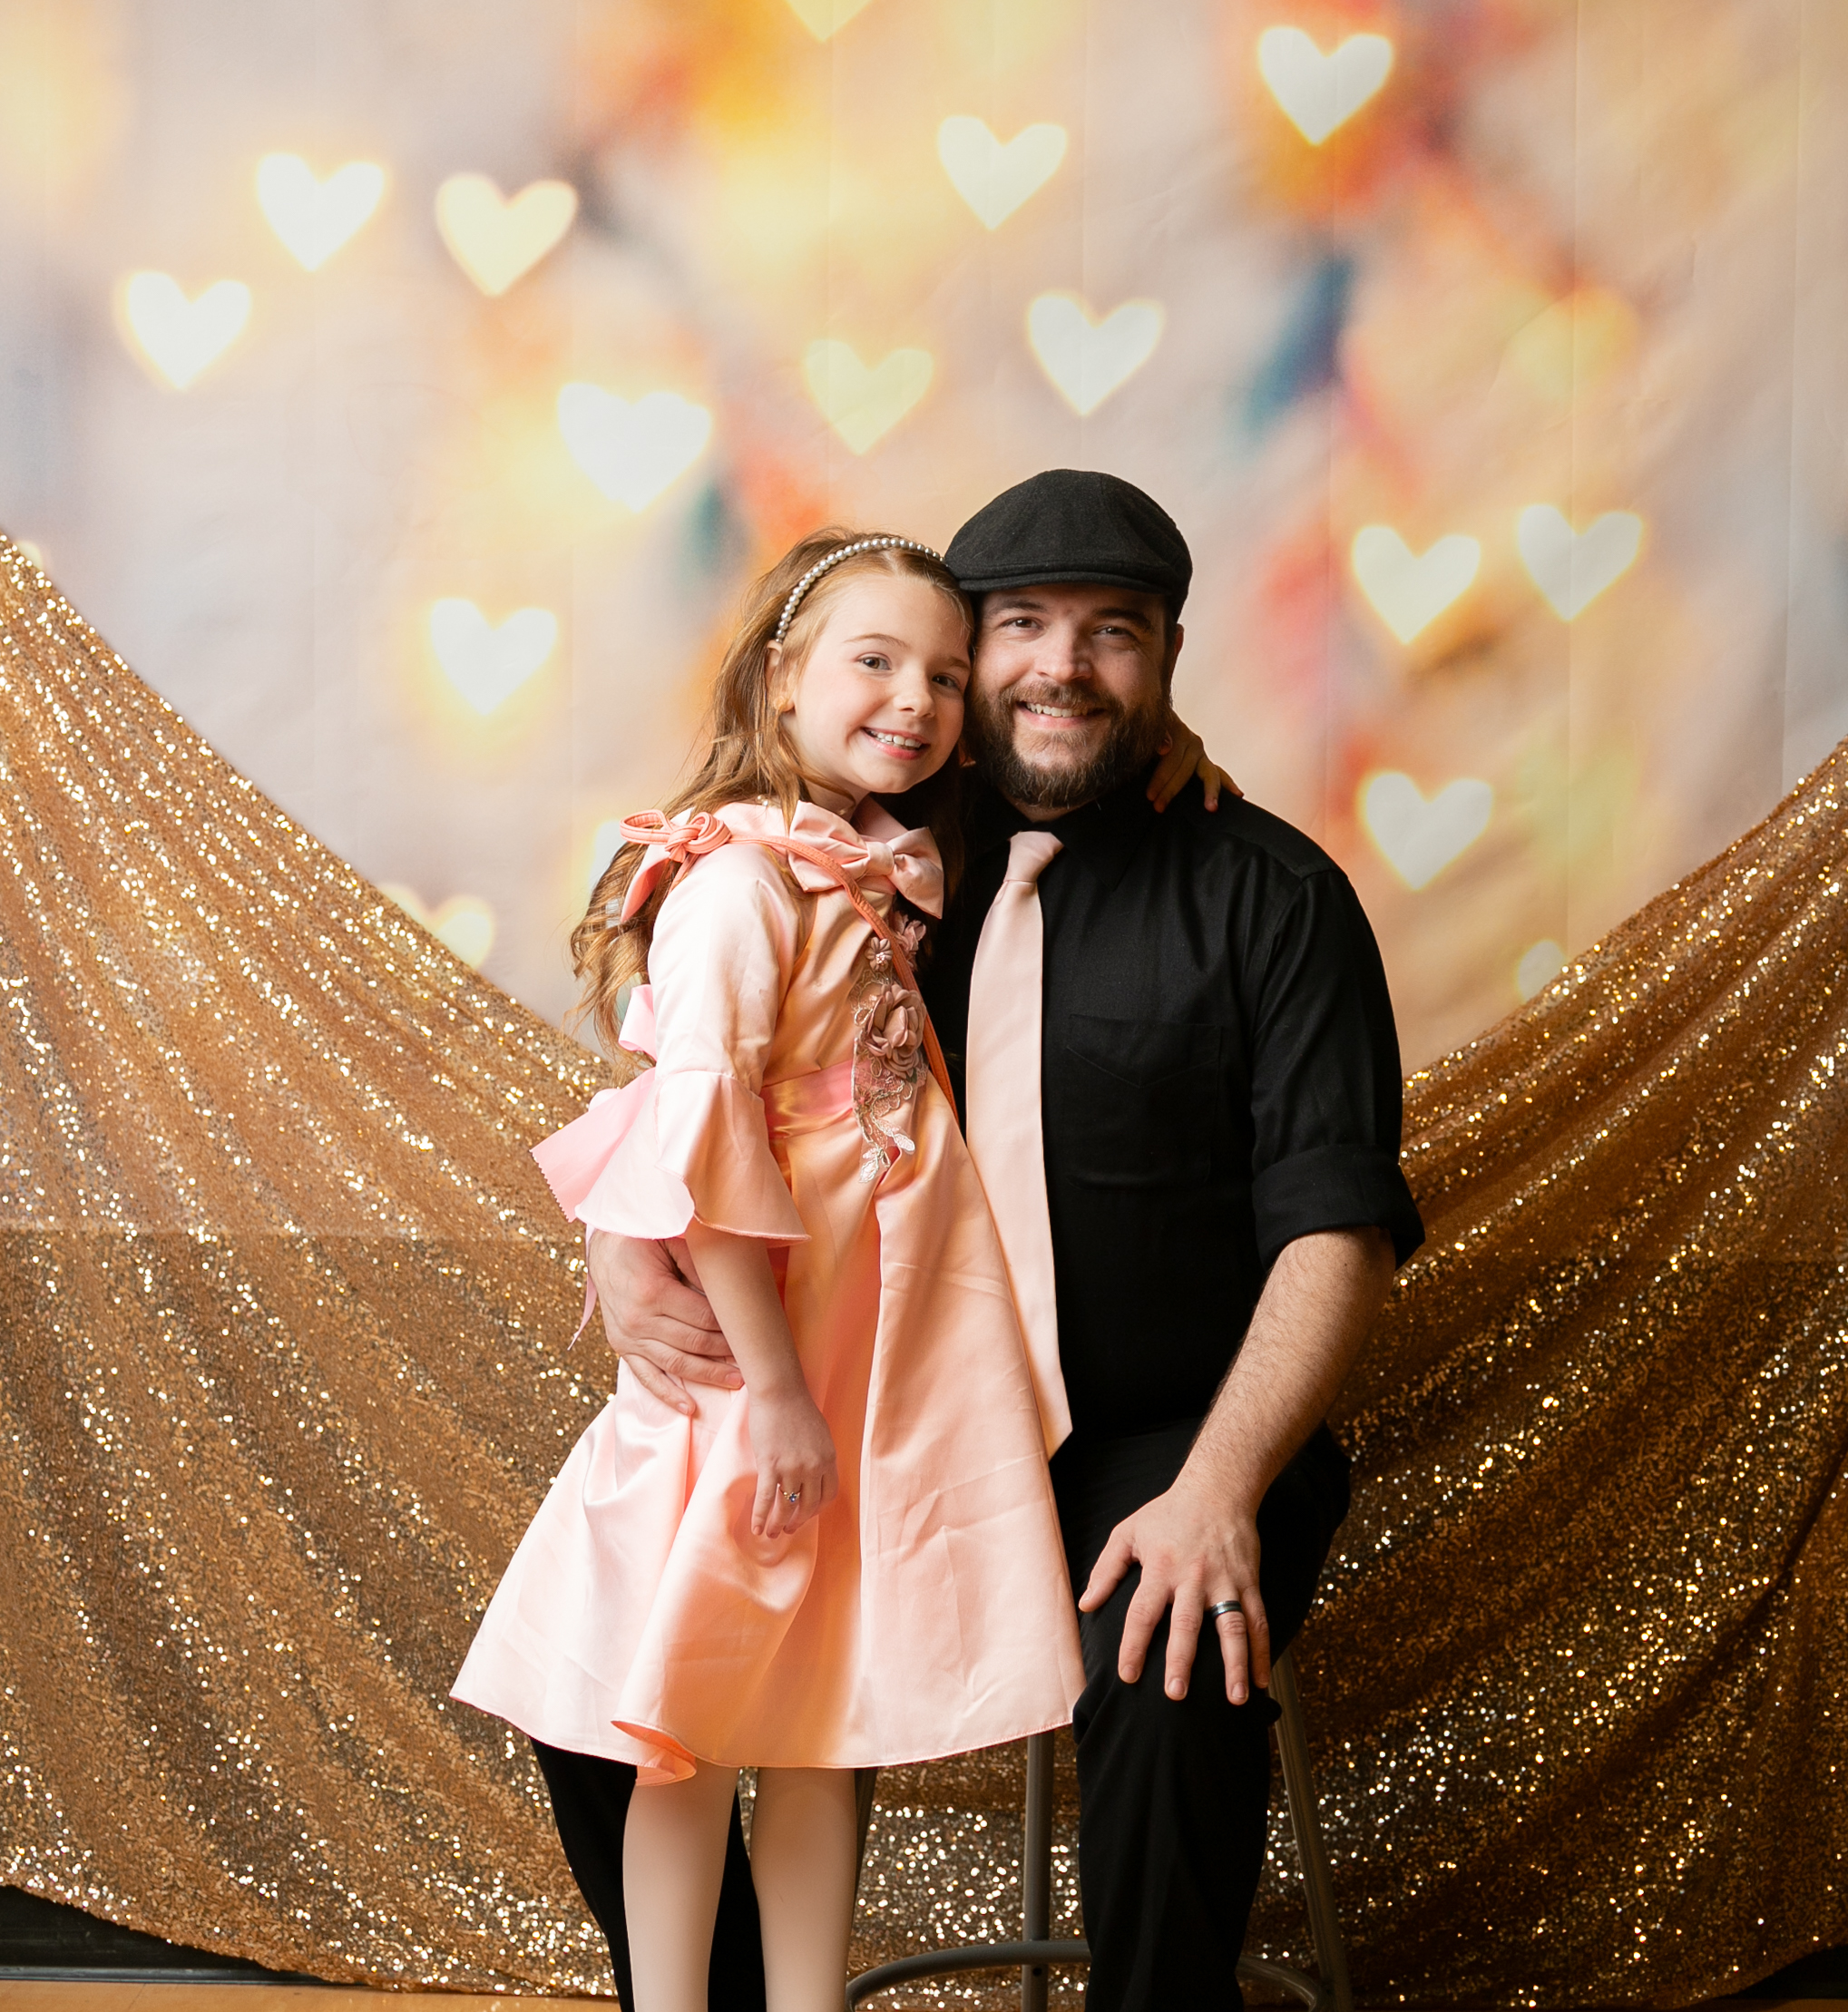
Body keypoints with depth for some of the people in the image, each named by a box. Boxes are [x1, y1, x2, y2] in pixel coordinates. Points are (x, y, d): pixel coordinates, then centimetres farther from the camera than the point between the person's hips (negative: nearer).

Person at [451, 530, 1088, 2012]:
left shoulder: (890, 877, 12)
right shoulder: (740, 877, -14)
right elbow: (698, 1130, -20)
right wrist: (773, 1384, -22)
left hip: (885, 1368, 9)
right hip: (762, 1361, -8)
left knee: (834, 1726, 14)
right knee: (703, 1735, 3)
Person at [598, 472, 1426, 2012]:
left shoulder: (1267, 893, -1)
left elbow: (1338, 1221, -7)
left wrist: (1218, 1490, -21)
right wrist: (623, 1248, -9)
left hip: (1169, 1439, -3)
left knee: (1168, 1684, -34)